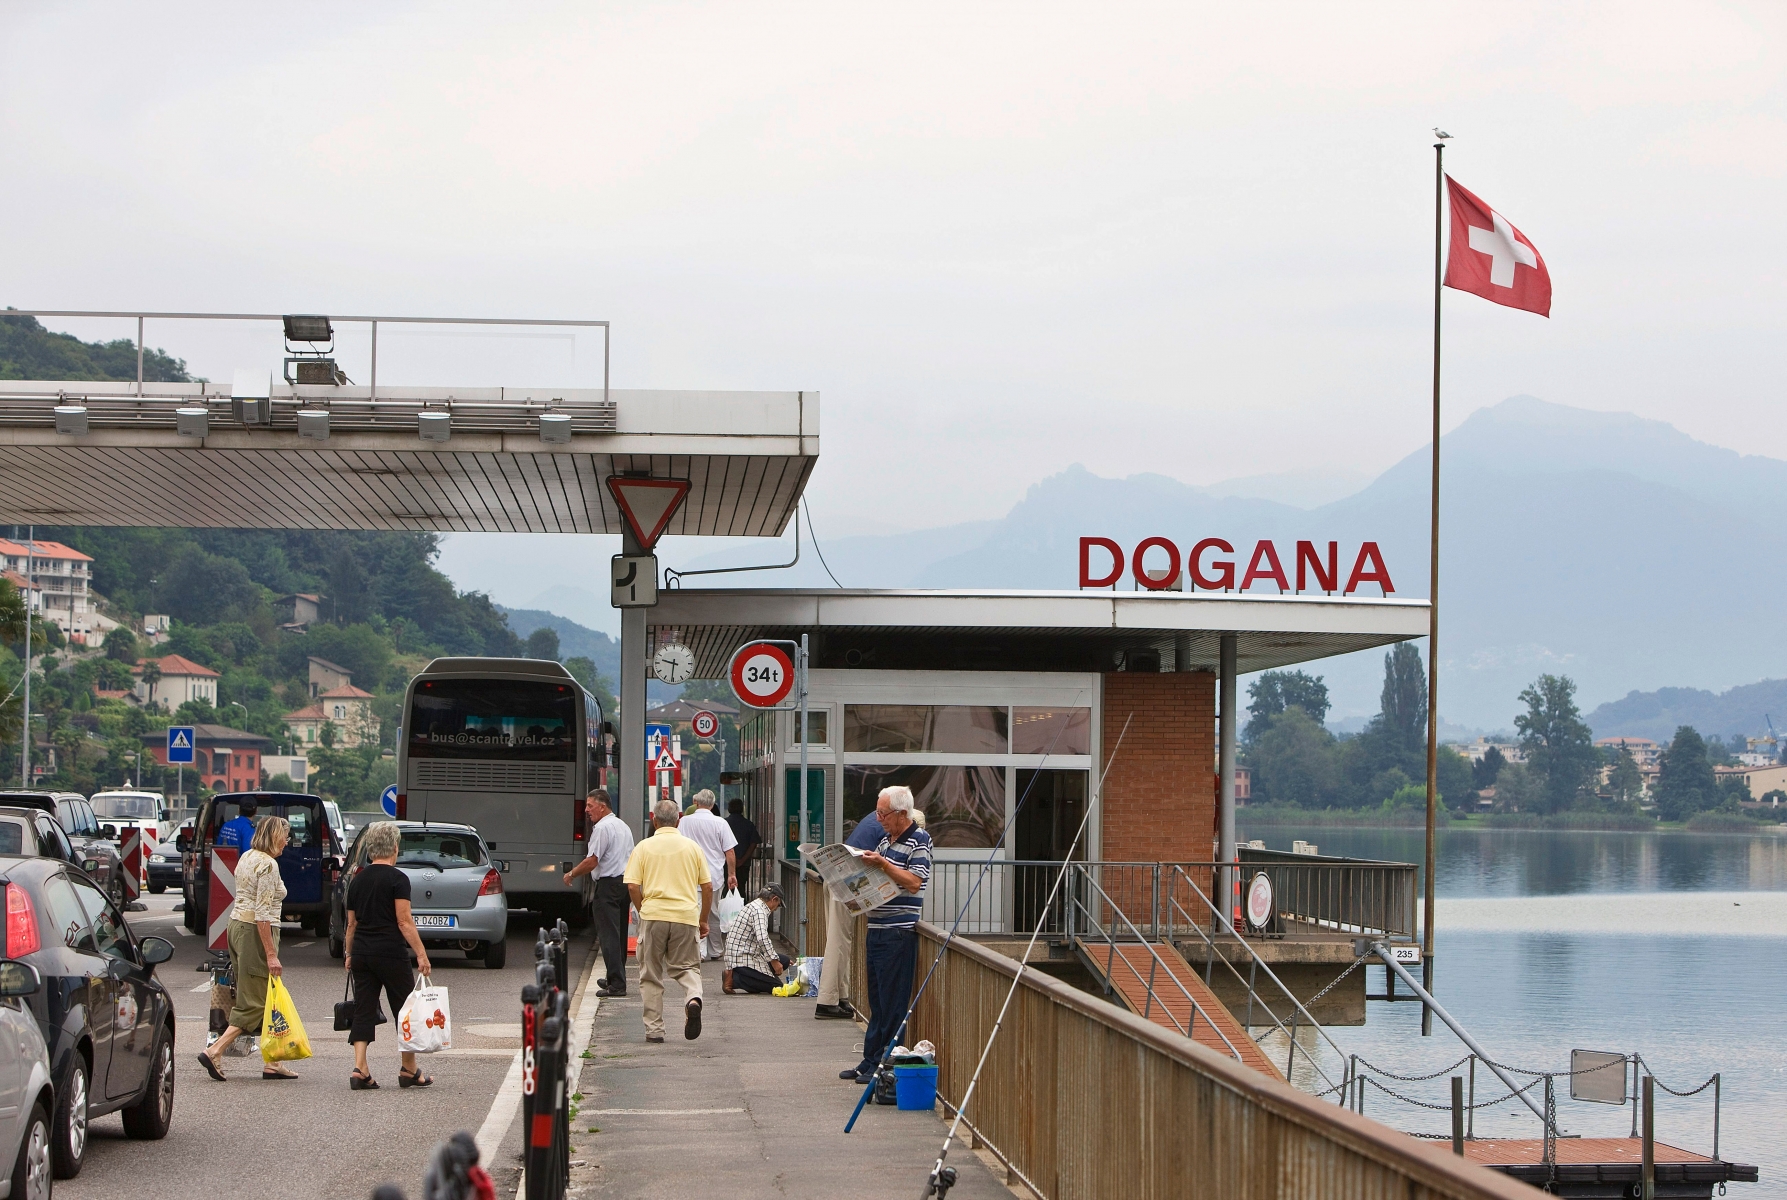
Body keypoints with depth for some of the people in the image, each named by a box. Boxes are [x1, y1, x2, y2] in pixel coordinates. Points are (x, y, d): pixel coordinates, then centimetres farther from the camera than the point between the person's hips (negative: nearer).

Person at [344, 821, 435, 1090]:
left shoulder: (358, 880, 9)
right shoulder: (397, 879, -9)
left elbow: (352, 923, 15)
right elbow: (404, 921, -15)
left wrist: (349, 954, 25)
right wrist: (421, 954, -14)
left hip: (362, 954, 5)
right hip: (391, 954, -5)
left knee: (364, 1010, 5)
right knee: (405, 1009, 6)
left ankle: (360, 1069, -6)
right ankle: (409, 1070, 12)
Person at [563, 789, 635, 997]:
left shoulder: (602, 828, -13)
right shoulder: (623, 826, 17)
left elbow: (592, 861, -17)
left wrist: (571, 874, -3)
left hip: (608, 886, -10)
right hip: (625, 882, 10)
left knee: (608, 934, -8)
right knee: (619, 934, 15)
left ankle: (616, 984, -12)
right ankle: (616, 978, 21)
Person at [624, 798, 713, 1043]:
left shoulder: (644, 847, 2)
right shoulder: (692, 847, 7)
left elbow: (632, 887, -4)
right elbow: (708, 887, 7)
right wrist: (703, 920, 18)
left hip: (654, 914, -1)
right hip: (687, 916, 1)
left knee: (651, 975, 10)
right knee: (687, 966, 12)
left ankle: (654, 1029, 8)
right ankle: (693, 998, -20)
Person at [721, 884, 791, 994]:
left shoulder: (754, 906, 20)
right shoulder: (760, 910, -14)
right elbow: (762, 939, -26)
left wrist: (775, 959, 33)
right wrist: (774, 961, -20)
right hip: (742, 958, -10)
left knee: (784, 960, 11)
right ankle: (734, 978, -12)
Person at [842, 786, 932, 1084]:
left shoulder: (919, 841, -8)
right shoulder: (886, 841, 18)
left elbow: (914, 882, -17)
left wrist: (882, 863, -22)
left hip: (899, 932, -9)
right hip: (877, 930, 9)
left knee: (892, 1003, -4)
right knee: (877, 1000, 11)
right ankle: (869, 1062, 15)